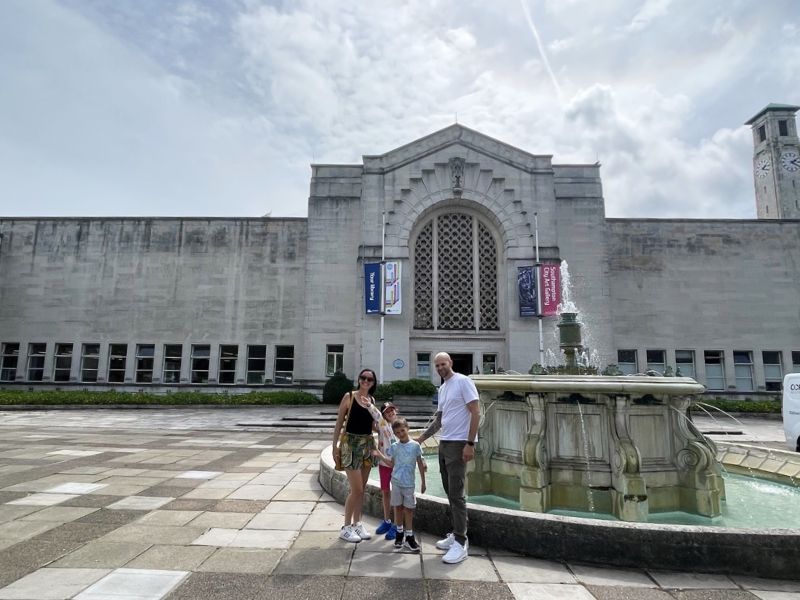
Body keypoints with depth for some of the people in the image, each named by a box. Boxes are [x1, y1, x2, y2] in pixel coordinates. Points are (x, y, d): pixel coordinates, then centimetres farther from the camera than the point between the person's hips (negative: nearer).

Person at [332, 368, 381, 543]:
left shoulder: (371, 400, 6)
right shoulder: (349, 396, -9)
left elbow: (378, 421, 11)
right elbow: (339, 423, -7)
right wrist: (335, 446, -10)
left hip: (368, 444, 6)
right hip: (351, 443, -5)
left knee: (362, 489, 12)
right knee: (356, 489, -4)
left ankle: (357, 523, 26)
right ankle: (346, 527, 12)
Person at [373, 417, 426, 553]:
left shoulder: (415, 445, -5)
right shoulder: (394, 446, 1)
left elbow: (420, 464, 0)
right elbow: (392, 463, 5)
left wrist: (423, 481, 1)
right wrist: (380, 455, -6)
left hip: (409, 482, -2)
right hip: (396, 481, 2)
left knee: (408, 508, 3)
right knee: (398, 507, 10)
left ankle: (409, 536, 12)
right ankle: (399, 533, 24)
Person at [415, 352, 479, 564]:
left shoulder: (463, 382, -10)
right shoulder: (442, 388, 15)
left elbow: (476, 413, -14)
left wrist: (470, 443, -18)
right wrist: (421, 438, 22)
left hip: (459, 444, -8)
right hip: (444, 443, 8)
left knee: (456, 494, -7)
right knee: (449, 492, 13)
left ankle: (461, 543, 1)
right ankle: (456, 534, 24)